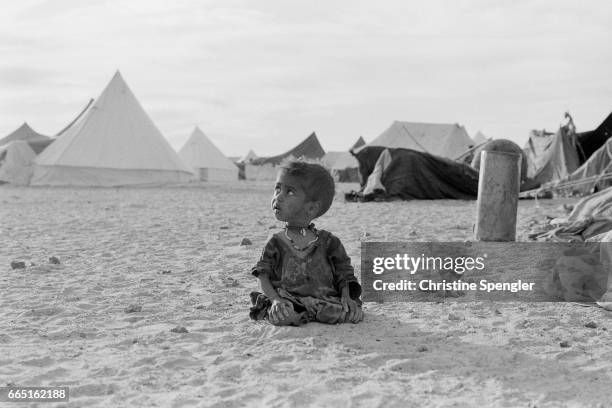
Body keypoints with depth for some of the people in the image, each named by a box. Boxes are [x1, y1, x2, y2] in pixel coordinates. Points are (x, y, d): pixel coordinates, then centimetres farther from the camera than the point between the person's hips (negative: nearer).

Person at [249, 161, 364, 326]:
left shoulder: (328, 242, 8)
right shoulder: (276, 243, 9)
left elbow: (344, 275, 9)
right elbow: (264, 276, 2)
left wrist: (346, 297, -11)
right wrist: (275, 300, -17)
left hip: (325, 298, 1)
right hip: (288, 299, -1)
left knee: (353, 312, -27)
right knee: (281, 316, -36)